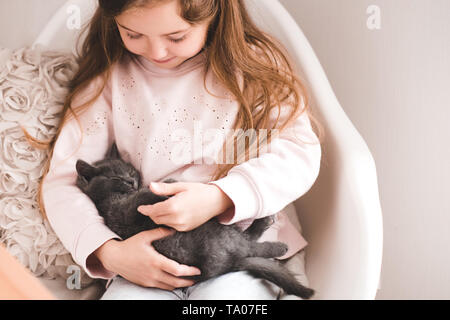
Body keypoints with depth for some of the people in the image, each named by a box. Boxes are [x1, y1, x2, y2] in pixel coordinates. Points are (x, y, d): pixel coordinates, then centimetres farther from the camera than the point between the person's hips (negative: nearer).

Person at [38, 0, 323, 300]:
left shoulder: (250, 62, 0)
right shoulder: (110, 76, 4)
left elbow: (300, 151, -8)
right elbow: (62, 180, 2)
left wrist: (221, 198, -24)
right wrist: (108, 252, -16)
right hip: (152, 257, 1)